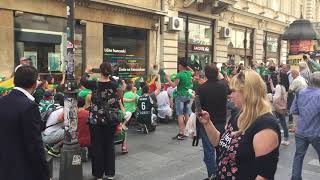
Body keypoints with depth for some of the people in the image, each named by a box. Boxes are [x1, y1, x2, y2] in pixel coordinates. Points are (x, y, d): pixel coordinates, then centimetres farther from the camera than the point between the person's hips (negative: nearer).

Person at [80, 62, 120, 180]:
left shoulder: (94, 84, -11)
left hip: (96, 120, -2)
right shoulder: (114, 85, -7)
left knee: (97, 146, 8)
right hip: (111, 120, 2)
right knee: (109, 146, 12)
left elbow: (82, 81, 8)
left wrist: (86, 71, 27)